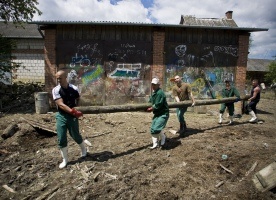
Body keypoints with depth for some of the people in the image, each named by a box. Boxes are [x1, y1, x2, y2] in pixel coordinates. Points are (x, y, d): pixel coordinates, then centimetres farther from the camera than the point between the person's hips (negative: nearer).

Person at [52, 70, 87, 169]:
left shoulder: (74, 89, -6)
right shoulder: (56, 90, -9)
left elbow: (78, 100, 13)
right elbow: (61, 105, -19)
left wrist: (77, 112, 2)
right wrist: (73, 111, -30)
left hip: (72, 116, 0)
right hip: (61, 116, 1)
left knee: (76, 136, 9)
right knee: (61, 139, 2)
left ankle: (84, 149, 40)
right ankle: (65, 160, 20)